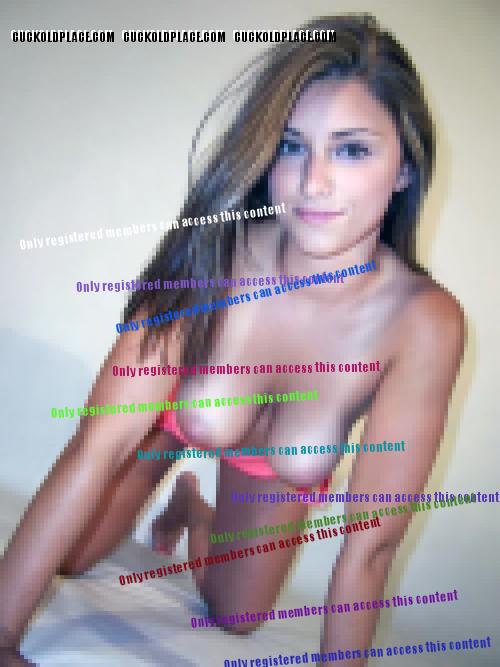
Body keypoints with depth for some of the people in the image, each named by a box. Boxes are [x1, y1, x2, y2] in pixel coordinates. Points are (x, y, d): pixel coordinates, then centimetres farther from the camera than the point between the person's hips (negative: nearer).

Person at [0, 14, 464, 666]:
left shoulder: (424, 322, -39)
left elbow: (370, 544, -33)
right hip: (172, 414, 0)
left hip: (280, 465, 1)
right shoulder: (214, 257, -38)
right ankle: (183, 504, 38)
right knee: (66, 560, 8)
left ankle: (192, 510, 50)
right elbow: (99, 445, -38)